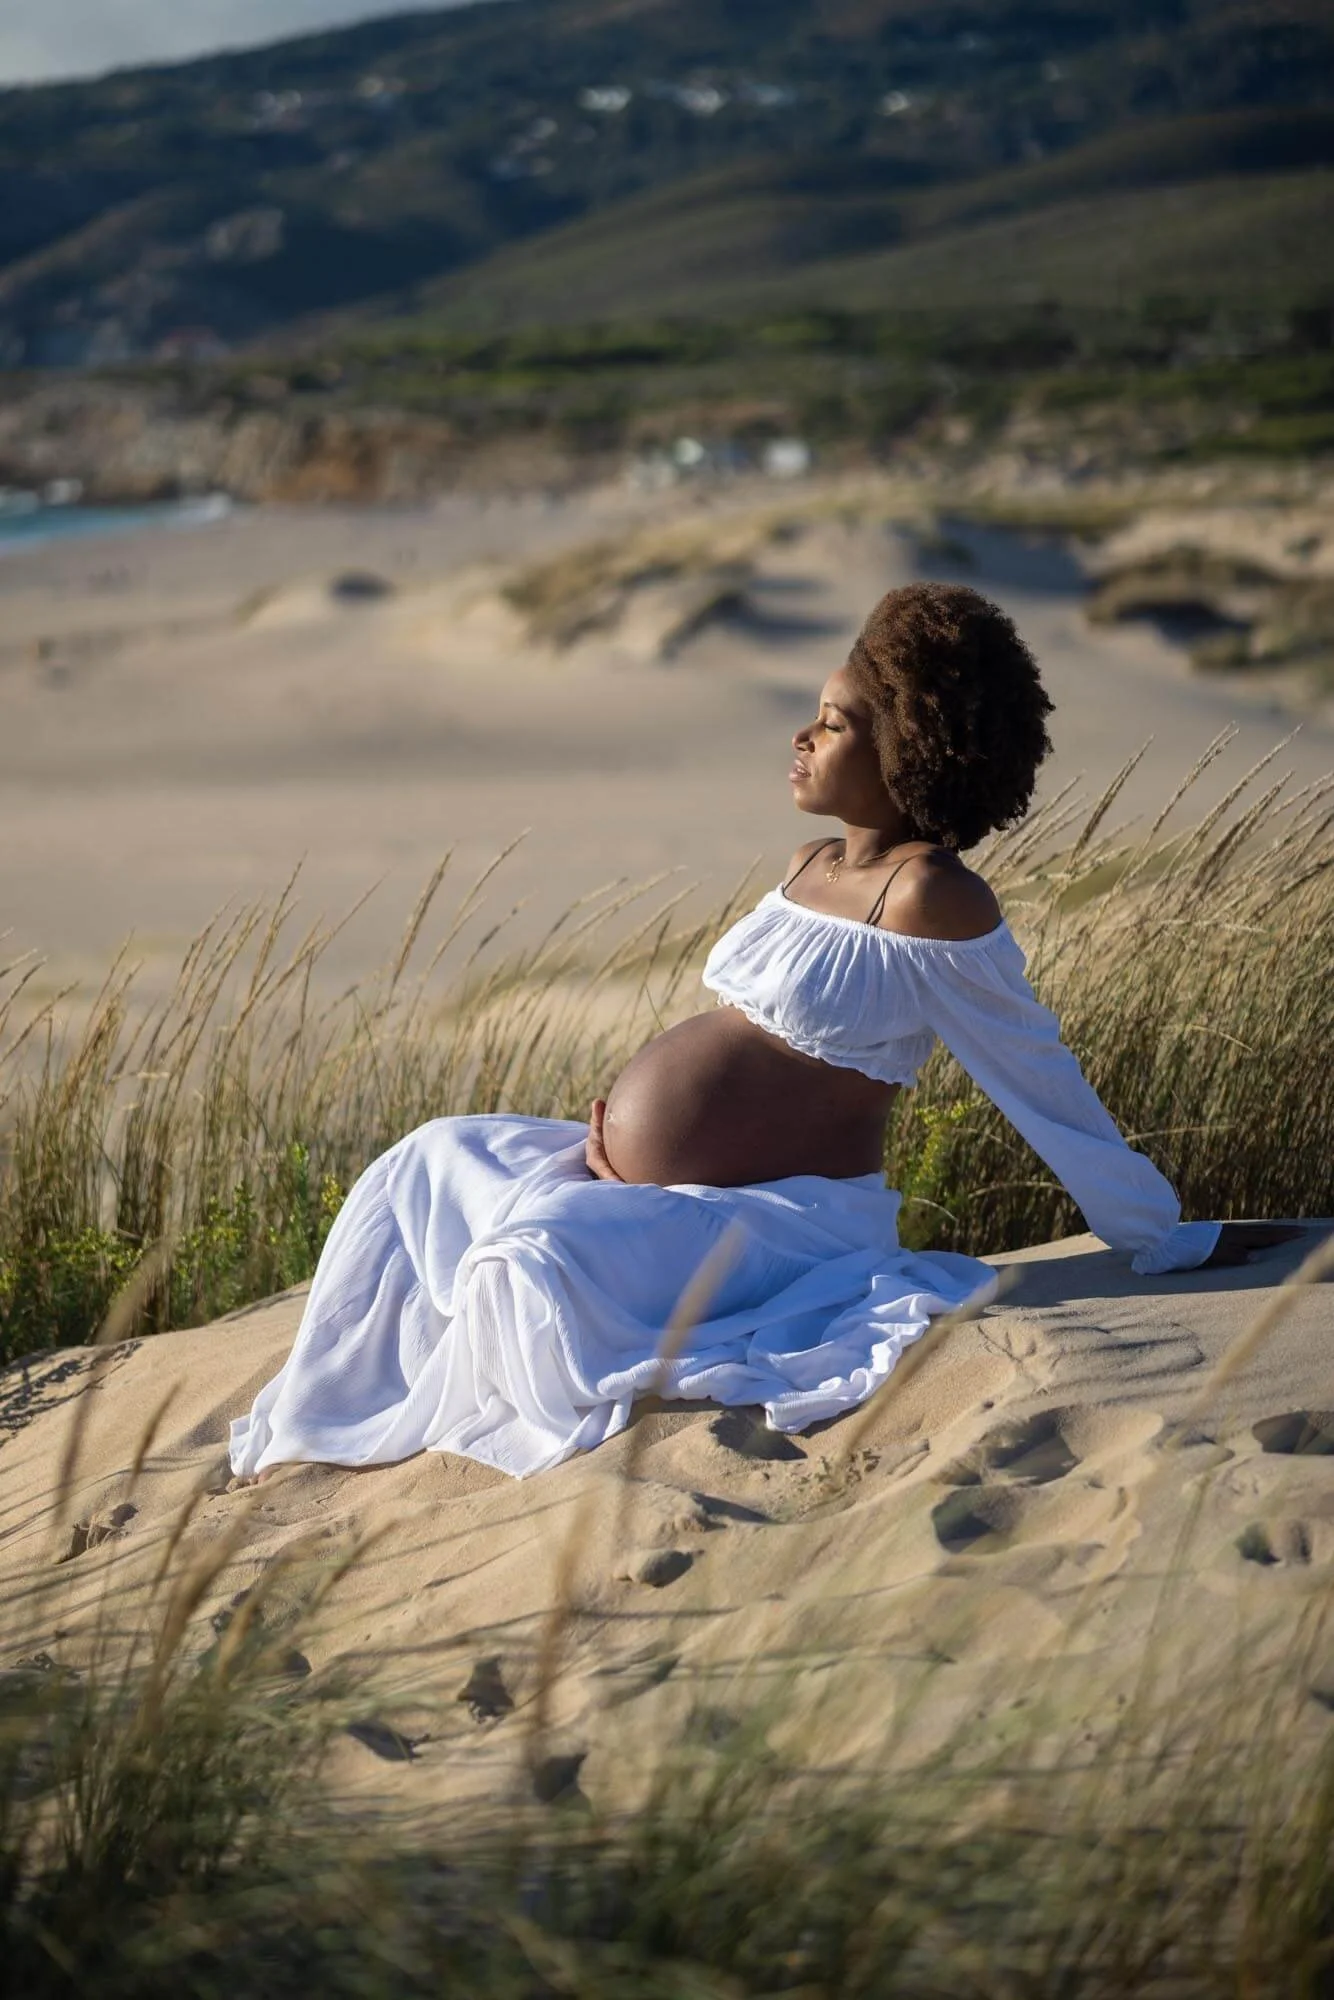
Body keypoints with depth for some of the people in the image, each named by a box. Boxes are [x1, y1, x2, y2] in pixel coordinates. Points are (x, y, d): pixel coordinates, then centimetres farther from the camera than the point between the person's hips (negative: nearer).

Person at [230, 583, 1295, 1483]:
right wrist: (627, 1124, 5)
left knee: (535, 1258, -30)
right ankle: (325, 1431, 18)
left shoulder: (930, 898, -17)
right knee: (423, 1172, 12)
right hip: (648, 1178, 10)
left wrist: (1166, 1240, -9)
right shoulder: (811, 869, 12)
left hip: (778, 1214, -10)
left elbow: (1045, 1083, -14)